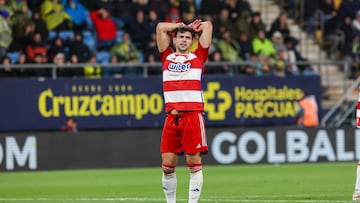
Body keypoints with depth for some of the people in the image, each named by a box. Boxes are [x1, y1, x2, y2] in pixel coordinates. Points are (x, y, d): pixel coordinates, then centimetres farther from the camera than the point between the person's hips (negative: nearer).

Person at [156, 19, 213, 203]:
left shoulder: (198, 57, 11)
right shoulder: (167, 57, 16)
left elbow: (207, 25, 12)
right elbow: (161, 27, 18)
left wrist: (192, 30, 27)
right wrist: (182, 26, 25)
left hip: (193, 115, -2)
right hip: (171, 117, 2)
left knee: (194, 164, -4)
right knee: (167, 165, 1)